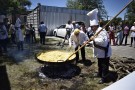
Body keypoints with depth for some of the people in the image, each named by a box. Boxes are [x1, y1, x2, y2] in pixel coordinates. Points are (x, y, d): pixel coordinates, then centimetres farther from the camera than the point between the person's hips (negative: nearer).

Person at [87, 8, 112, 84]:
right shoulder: (96, 31, 9)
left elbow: (103, 40, -40)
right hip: (100, 52, 10)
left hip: (105, 52, -10)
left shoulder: (102, 31, -25)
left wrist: (94, 39, -32)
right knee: (100, 64, 24)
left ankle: (104, 78, 14)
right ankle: (99, 73, 42)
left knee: (104, 65, 2)